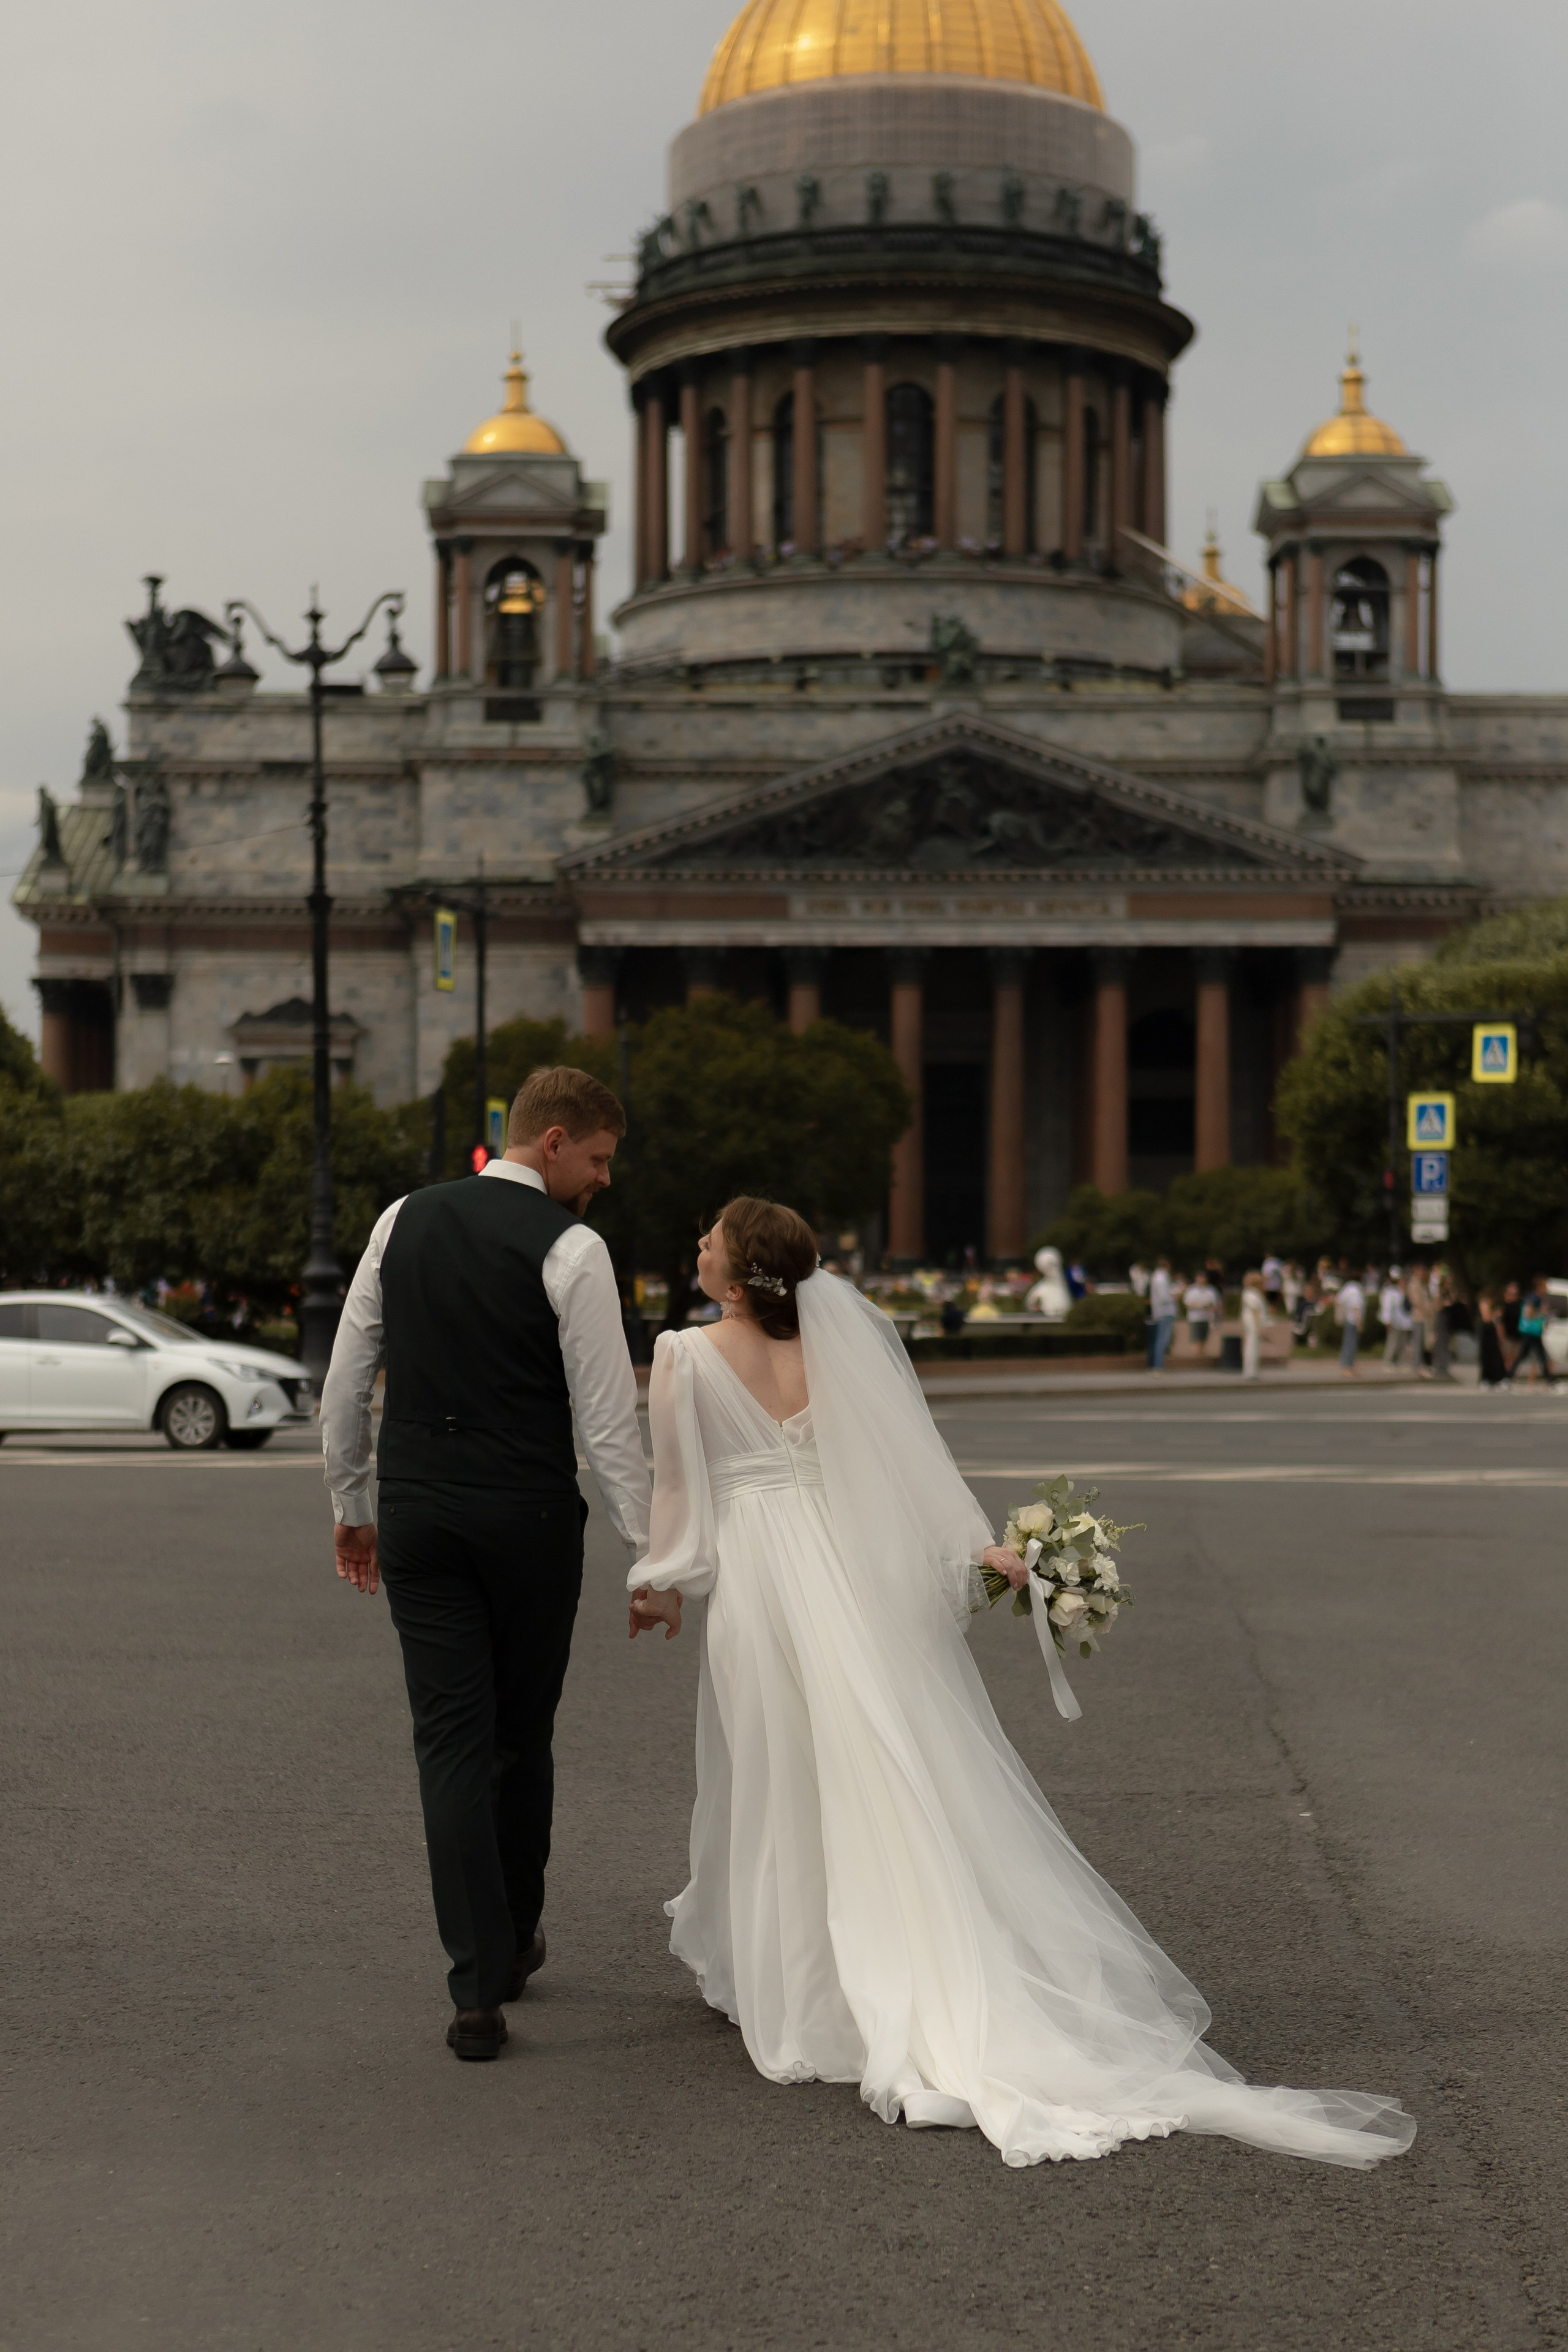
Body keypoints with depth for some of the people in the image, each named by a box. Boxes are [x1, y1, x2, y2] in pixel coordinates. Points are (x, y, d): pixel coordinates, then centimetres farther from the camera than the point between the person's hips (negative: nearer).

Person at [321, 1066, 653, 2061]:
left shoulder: (404, 1221, 7)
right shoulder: (572, 1249, -9)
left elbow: (346, 1382, 11)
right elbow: (607, 1418, -11)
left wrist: (351, 1504, 22)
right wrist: (650, 1553, -6)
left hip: (417, 1512, 3)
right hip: (530, 1519, -3)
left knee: (452, 1742, 2)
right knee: (523, 1738, 15)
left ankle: (479, 1986, -4)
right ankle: (513, 1940, 32)